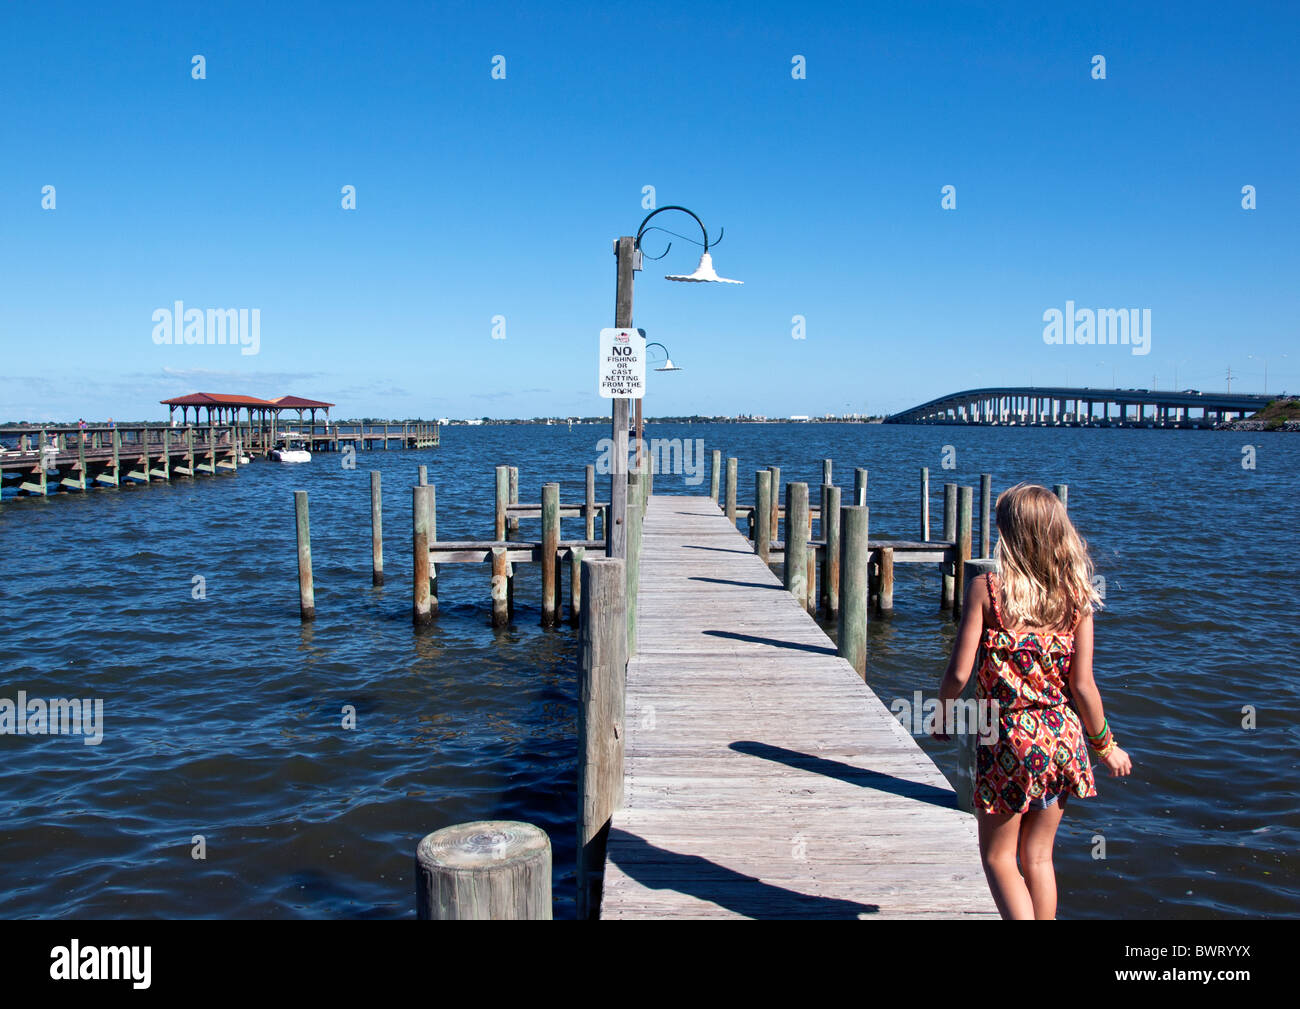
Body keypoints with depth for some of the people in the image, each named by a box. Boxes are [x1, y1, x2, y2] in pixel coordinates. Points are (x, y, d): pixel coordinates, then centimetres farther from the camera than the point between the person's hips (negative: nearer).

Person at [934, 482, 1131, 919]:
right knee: (1039, 856, 19)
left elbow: (959, 671, -13)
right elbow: (1081, 683, -3)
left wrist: (942, 712, 6)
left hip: (1008, 736, -4)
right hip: (1062, 736, 4)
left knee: (998, 855, 13)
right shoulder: (1077, 595, -4)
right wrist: (1104, 744, 11)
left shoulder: (986, 588, -13)